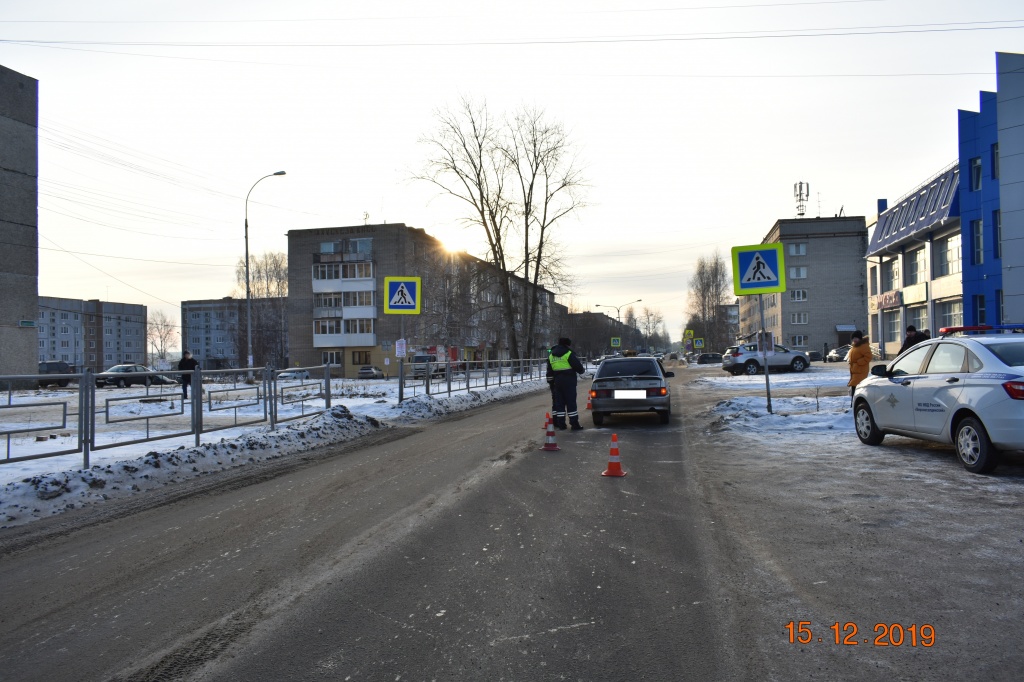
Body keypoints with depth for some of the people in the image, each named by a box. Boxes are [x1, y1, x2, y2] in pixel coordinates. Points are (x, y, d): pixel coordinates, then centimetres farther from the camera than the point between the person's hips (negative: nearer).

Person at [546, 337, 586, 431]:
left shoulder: (551, 355, 13)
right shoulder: (569, 354, -8)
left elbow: (549, 371, 16)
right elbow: (578, 366, -10)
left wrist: (551, 382, 21)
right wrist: (582, 370, 11)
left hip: (557, 381, 6)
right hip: (569, 381, -6)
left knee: (559, 402, 9)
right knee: (571, 402, -4)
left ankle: (560, 424, 9)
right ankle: (574, 424, -4)